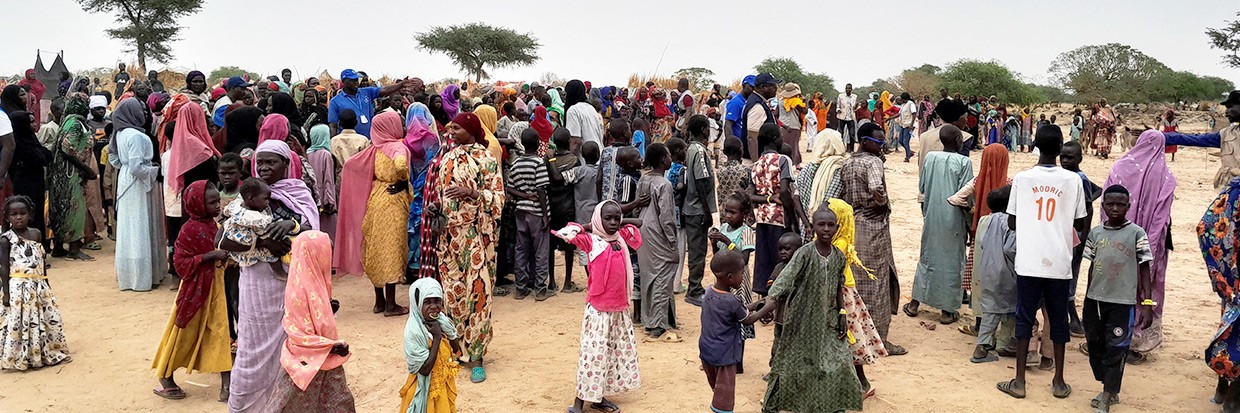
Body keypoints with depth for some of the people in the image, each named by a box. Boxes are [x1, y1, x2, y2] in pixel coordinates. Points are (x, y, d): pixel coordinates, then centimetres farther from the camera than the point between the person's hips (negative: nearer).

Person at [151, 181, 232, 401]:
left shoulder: (211, 225, 6)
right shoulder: (190, 230, -18)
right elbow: (181, 263, -21)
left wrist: (223, 255, 4)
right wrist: (210, 255, -27)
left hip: (215, 287, 7)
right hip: (195, 289, -7)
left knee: (219, 333, 6)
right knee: (184, 334, 5)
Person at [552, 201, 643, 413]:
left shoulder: (622, 237, 6)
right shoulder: (591, 241, -11)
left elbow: (638, 223, 22)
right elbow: (565, 233, -25)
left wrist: (620, 223, 9)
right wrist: (588, 227, -14)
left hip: (620, 308, 7)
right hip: (598, 310, -7)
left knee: (620, 351, 14)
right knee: (593, 353, -6)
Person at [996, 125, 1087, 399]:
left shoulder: (1022, 178, -3)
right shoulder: (1073, 180, -2)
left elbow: (1011, 222, 2)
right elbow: (1080, 224, 5)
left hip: (1028, 261, -1)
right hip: (1059, 263, 1)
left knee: (1024, 318, 8)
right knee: (1058, 319, 12)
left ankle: (1019, 381, 10)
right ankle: (1059, 381, 20)